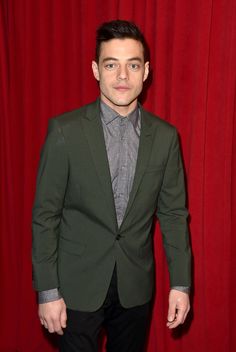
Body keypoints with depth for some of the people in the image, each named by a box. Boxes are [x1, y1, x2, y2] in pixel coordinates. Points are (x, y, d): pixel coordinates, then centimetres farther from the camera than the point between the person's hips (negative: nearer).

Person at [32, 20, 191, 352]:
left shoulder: (165, 136, -3)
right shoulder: (65, 131, -12)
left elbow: (174, 213, 2)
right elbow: (45, 215, -9)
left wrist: (181, 283, 0)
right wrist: (47, 291, -9)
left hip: (136, 286, 3)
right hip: (78, 284, -2)